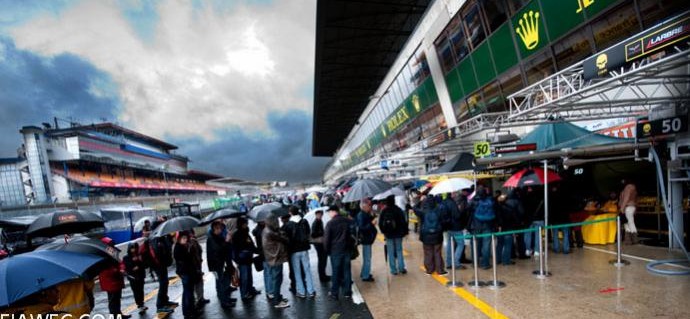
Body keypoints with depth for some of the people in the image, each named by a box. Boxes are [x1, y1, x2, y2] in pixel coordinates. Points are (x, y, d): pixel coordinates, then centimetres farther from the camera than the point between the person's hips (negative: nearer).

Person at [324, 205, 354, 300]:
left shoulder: (330, 223, -11)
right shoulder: (349, 221, 2)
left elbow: (326, 239, -9)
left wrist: (327, 250, 4)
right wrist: (352, 247, 14)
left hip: (335, 250, -3)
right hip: (347, 250, 4)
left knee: (336, 272, 4)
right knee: (346, 271, 11)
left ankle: (334, 293, 9)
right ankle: (347, 292, 17)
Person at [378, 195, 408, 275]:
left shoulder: (383, 211, -5)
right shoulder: (398, 210, -10)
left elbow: (380, 223, 0)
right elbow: (403, 222, -10)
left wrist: (384, 232, 12)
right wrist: (405, 231, 1)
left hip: (388, 235, 1)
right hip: (398, 234, -1)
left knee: (391, 252, 7)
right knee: (399, 250, 11)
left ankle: (393, 270, 10)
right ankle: (401, 268, 11)